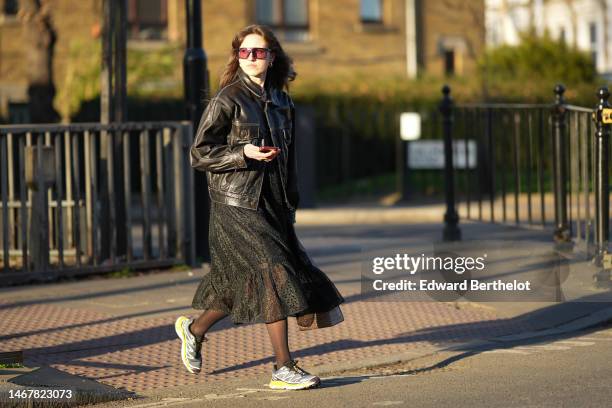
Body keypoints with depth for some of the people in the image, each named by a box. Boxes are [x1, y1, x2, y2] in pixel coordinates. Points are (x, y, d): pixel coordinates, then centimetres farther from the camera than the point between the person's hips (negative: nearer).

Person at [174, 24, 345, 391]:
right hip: (236, 204, -7)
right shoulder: (227, 100, -8)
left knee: (244, 284, 11)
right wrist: (244, 154, -21)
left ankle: (194, 329, 35)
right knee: (273, 271, -14)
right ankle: (284, 368, -11)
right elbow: (200, 154, -7)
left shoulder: (281, 102, 12)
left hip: (272, 204, 7)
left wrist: (291, 205, 18)